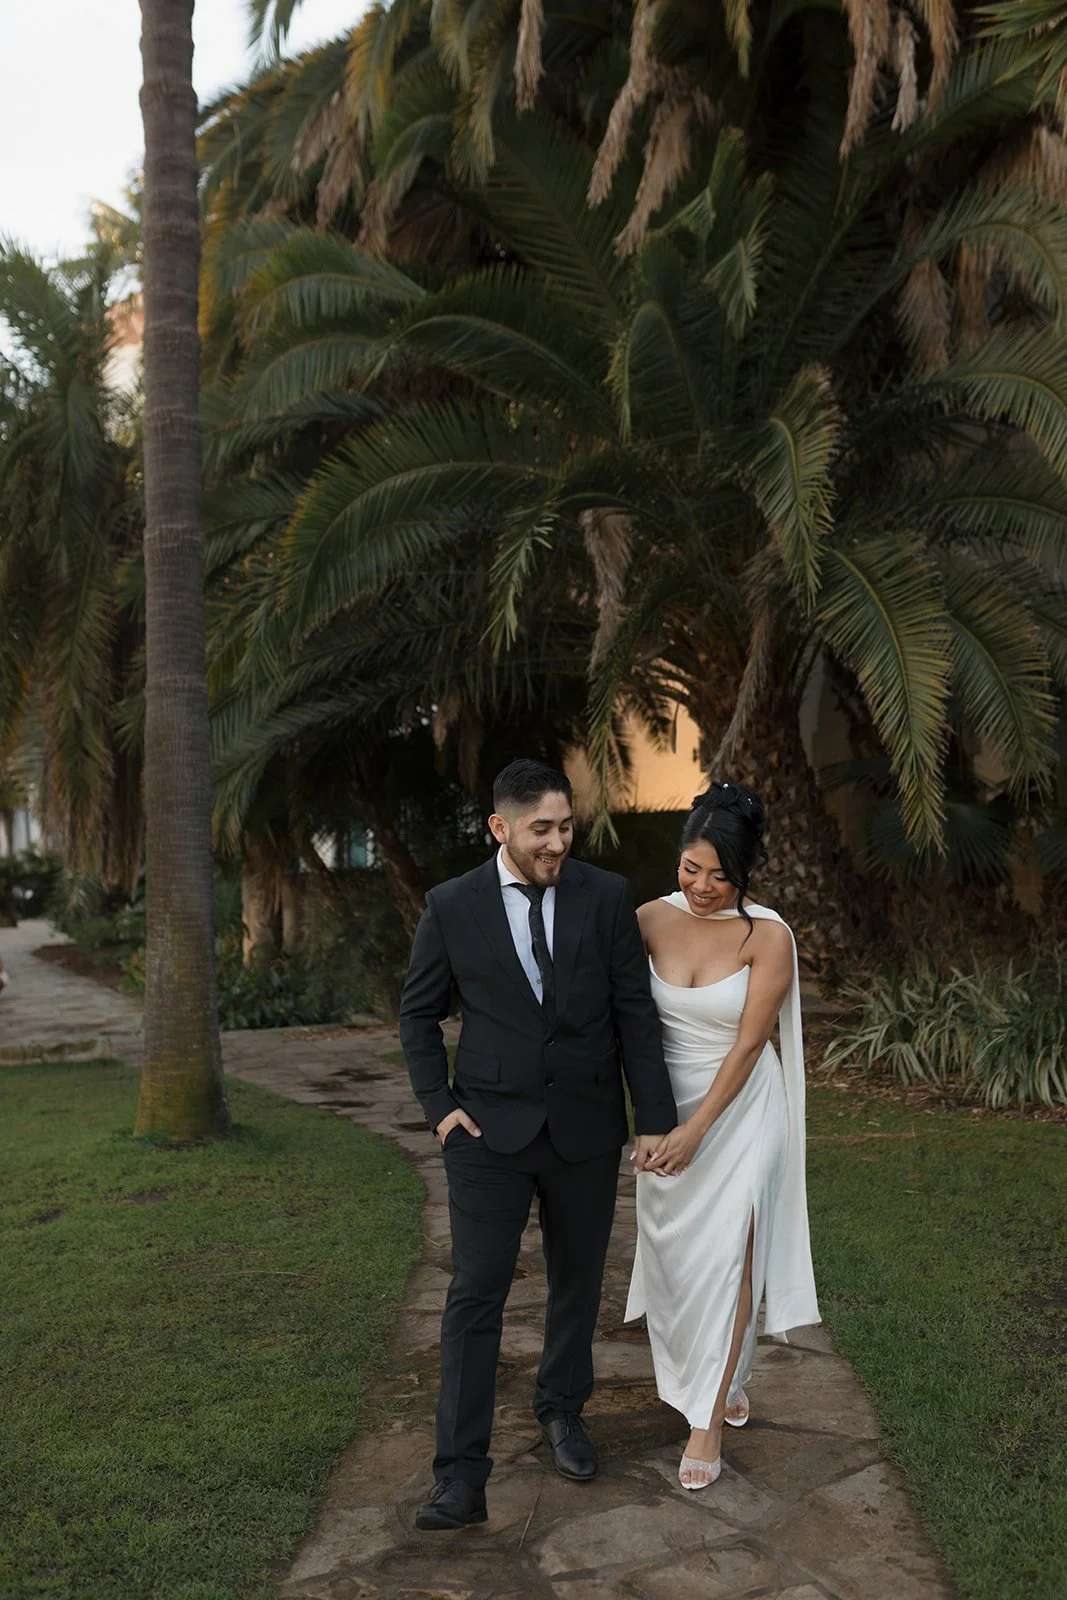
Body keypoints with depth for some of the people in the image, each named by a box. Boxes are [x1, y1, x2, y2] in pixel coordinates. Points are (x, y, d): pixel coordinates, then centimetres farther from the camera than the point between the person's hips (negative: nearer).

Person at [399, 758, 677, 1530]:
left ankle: (562, 1409, 41)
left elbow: (636, 1012, -3)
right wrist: (439, 1105, -4)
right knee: (476, 1294, -5)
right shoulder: (452, 906, -7)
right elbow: (419, 1013, 6)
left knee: (578, 1282, 16)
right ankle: (463, 1476, 3)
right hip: (491, 1127, -1)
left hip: (585, 1127, 2)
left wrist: (655, 1119, -5)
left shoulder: (607, 896, -5)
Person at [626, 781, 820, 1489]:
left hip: (738, 1113, -4)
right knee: (673, 1252, 13)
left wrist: (697, 1130, -18)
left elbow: (748, 1045, -16)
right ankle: (722, 1380, 38)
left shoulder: (767, 936, -16)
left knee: (725, 1260, -2)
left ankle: (709, 1420, 12)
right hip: (668, 1111, 4)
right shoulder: (653, 918, -7)